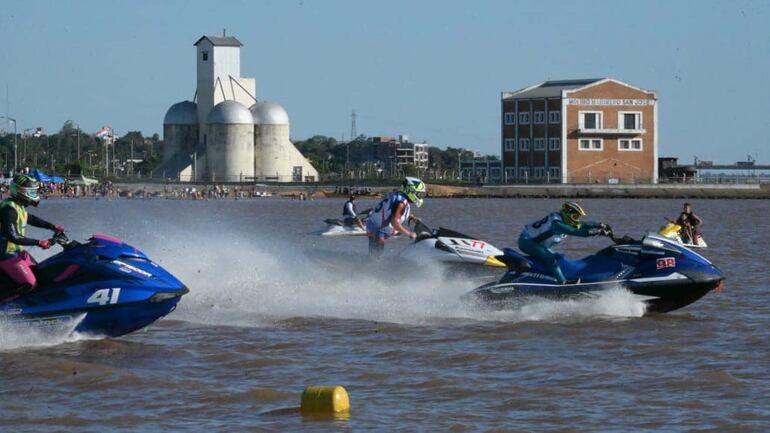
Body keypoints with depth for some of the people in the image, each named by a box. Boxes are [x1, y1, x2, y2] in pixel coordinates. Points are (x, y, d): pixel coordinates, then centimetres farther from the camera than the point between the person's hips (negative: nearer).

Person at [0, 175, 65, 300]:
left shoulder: (18, 206, 8)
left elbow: (30, 219, 25)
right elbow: (12, 236, -27)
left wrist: (52, 227, 17)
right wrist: (38, 243, -26)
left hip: (17, 251, 10)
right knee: (29, 284, -19)